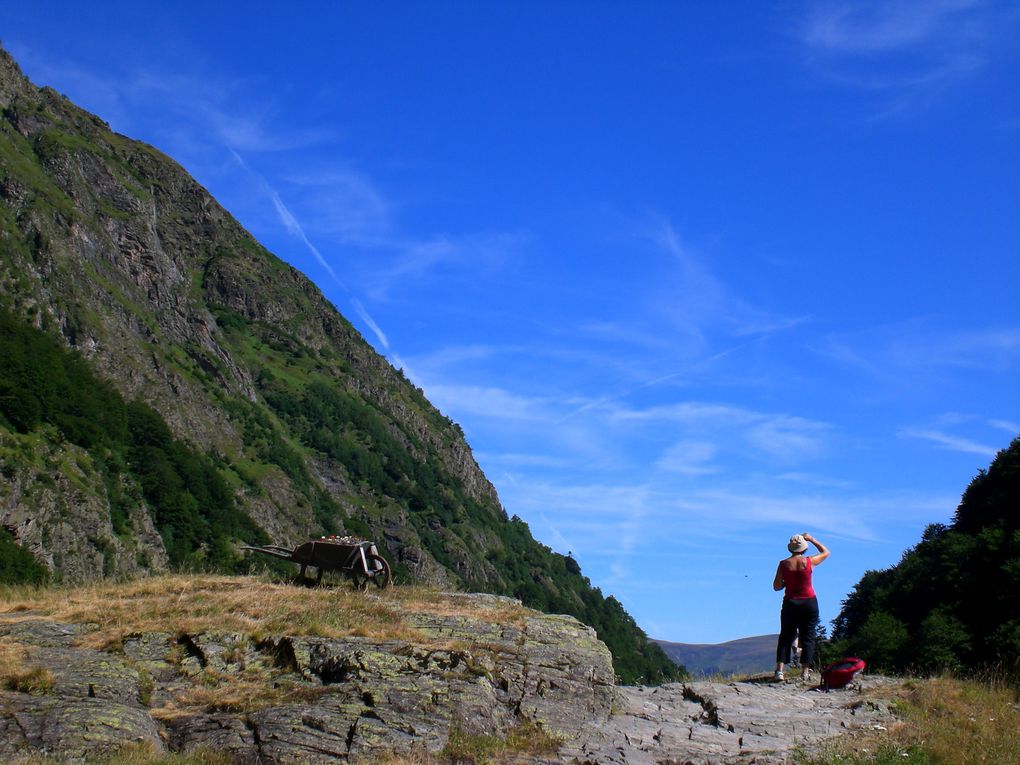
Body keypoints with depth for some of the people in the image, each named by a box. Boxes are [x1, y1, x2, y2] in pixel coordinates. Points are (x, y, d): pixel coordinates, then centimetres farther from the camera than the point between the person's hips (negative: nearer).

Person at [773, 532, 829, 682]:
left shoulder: (783, 564, -5)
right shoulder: (809, 561, -8)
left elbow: (776, 587, 1)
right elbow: (825, 552, 12)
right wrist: (812, 539, 16)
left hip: (790, 603, 1)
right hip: (809, 603, -1)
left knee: (786, 636, 7)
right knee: (808, 637, 7)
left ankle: (779, 670, -4)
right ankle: (805, 671, 4)